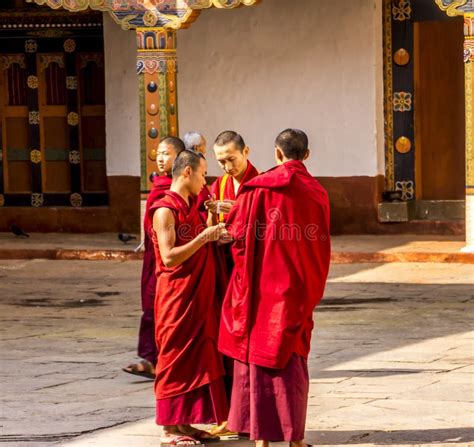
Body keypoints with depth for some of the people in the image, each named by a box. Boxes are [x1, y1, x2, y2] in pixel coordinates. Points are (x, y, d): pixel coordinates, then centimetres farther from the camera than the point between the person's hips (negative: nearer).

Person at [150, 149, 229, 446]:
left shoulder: (191, 208, 14)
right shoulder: (165, 210, -14)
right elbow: (169, 257, -21)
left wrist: (215, 238, 5)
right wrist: (204, 237, -20)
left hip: (199, 296, 9)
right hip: (177, 296, -9)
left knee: (197, 357, 9)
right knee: (176, 359, -3)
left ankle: (185, 423, 15)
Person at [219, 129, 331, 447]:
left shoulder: (257, 188, -7)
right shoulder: (317, 194, 0)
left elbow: (238, 233, -6)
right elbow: (321, 249, 7)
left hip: (260, 287, -2)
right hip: (298, 289, 2)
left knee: (258, 359, 5)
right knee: (292, 360, 10)